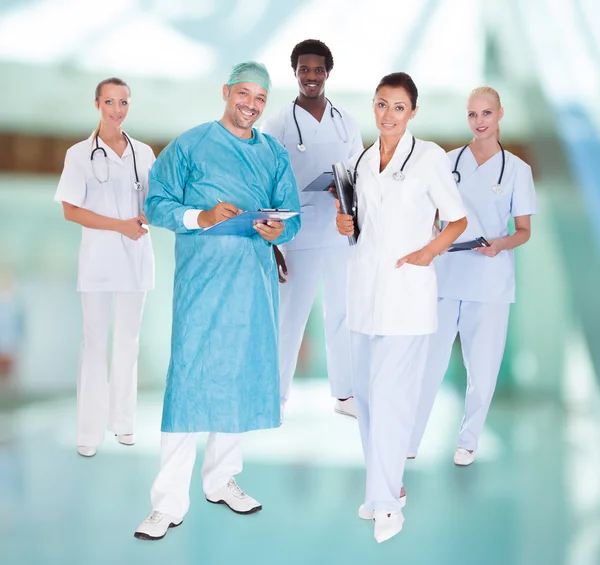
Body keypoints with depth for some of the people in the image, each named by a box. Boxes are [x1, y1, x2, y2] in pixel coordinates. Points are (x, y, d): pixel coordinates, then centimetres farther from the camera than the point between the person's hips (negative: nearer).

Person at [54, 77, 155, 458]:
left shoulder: (143, 152, 6)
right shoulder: (80, 154, -2)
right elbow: (70, 210, -7)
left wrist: (147, 217, -12)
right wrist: (120, 225, -16)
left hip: (136, 257, 3)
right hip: (98, 258, -3)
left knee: (128, 340, 10)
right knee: (95, 341, 0)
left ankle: (123, 420, 19)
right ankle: (90, 430, 3)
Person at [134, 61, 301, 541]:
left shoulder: (274, 154, 14)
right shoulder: (190, 145, 2)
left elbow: (292, 214, 12)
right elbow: (157, 203, -2)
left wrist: (279, 230, -10)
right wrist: (200, 217, -18)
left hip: (256, 279, 5)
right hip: (203, 279, -5)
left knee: (245, 374, 10)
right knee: (191, 378, -10)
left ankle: (220, 478, 27)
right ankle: (170, 501, -6)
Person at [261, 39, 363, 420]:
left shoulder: (346, 123, 9)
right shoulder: (278, 125, -1)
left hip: (343, 237, 3)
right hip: (299, 239, -3)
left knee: (343, 316, 9)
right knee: (291, 319, 3)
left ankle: (345, 394, 20)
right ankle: (278, 396, 13)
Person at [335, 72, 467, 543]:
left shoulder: (429, 156, -3)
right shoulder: (360, 162, 13)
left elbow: (458, 220, 0)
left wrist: (431, 250, -16)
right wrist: (346, 225, 1)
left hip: (406, 287, -6)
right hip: (364, 283, 6)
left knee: (390, 393, -9)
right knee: (365, 390, 8)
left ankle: (386, 502, -2)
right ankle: (388, 485, 21)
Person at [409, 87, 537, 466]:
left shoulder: (517, 169, 3)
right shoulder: (449, 161, 7)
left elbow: (524, 231, 4)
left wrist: (501, 243, -16)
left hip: (490, 281, -1)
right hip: (446, 275, 1)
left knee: (482, 366, 4)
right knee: (430, 360, -1)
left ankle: (469, 440, 21)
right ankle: (409, 440, 7)